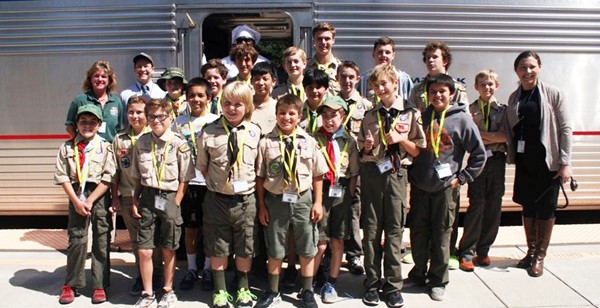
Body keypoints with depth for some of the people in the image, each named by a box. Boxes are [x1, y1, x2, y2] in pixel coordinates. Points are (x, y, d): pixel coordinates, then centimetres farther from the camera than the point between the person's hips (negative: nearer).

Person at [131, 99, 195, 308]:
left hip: (169, 198, -3)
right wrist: (135, 200, 6)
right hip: (147, 198, 3)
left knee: (168, 250, 10)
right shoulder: (141, 142, 4)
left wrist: (175, 204, -9)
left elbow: (184, 179, -5)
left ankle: (168, 291, 28)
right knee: (144, 251, 4)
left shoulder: (179, 144, -8)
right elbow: (137, 176, 13)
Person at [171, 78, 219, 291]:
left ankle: (208, 268, 23)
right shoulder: (179, 123, 6)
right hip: (187, 182, 2)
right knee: (190, 227, 11)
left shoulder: (216, 121, -2)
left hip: (210, 181, -2)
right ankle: (191, 268, 26)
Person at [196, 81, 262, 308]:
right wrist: (216, 183, -1)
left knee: (245, 248, 15)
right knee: (217, 248, 13)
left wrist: (248, 183, -2)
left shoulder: (255, 132, -2)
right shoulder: (209, 133, -5)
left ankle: (243, 289, 37)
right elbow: (202, 166, 5)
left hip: (245, 199, 1)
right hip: (217, 199, -1)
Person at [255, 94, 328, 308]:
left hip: (303, 199, 1)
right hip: (276, 200, -1)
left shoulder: (309, 142, -3)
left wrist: (318, 202, 0)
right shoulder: (266, 143, -5)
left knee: (307, 249, 13)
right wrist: (262, 205, -1)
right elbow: (260, 177, -2)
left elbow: (318, 175, 2)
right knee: (275, 249, 13)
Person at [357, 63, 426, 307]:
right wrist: (367, 147, -6)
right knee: (371, 229, 6)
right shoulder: (370, 115, 10)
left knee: (394, 230, 4)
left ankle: (393, 285, 16)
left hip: (397, 174, -2)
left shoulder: (411, 114, 3)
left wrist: (400, 139, -11)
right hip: (372, 172, 2)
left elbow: (418, 150, 3)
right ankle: (372, 283, 18)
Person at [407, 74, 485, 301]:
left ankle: (438, 280, 21)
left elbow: (479, 154, -1)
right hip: (419, 186, 3)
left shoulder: (461, 119, -4)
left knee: (441, 235, 6)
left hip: (445, 187, -3)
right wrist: (411, 174, 7)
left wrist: (462, 178, -4)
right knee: (418, 233, 11)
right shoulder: (421, 117, 6)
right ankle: (418, 274, 28)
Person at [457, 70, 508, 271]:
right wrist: (494, 137, -13)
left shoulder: (503, 110, 8)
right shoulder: (470, 110, 4)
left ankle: (483, 250, 18)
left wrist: (480, 135, -10)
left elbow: (506, 136, -5)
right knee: (476, 205, -5)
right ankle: (466, 252, 4)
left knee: (494, 206, 5)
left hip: (497, 160, 2)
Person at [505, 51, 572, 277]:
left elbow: (566, 129, -7)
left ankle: (540, 256, 18)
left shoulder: (553, 94, -6)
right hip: (524, 161, 4)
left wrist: (565, 163, -11)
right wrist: (512, 156, 2)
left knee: (546, 208, 5)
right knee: (527, 206, 12)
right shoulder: (514, 98, 6)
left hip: (548, 161, -4)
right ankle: (531, 251, 26)